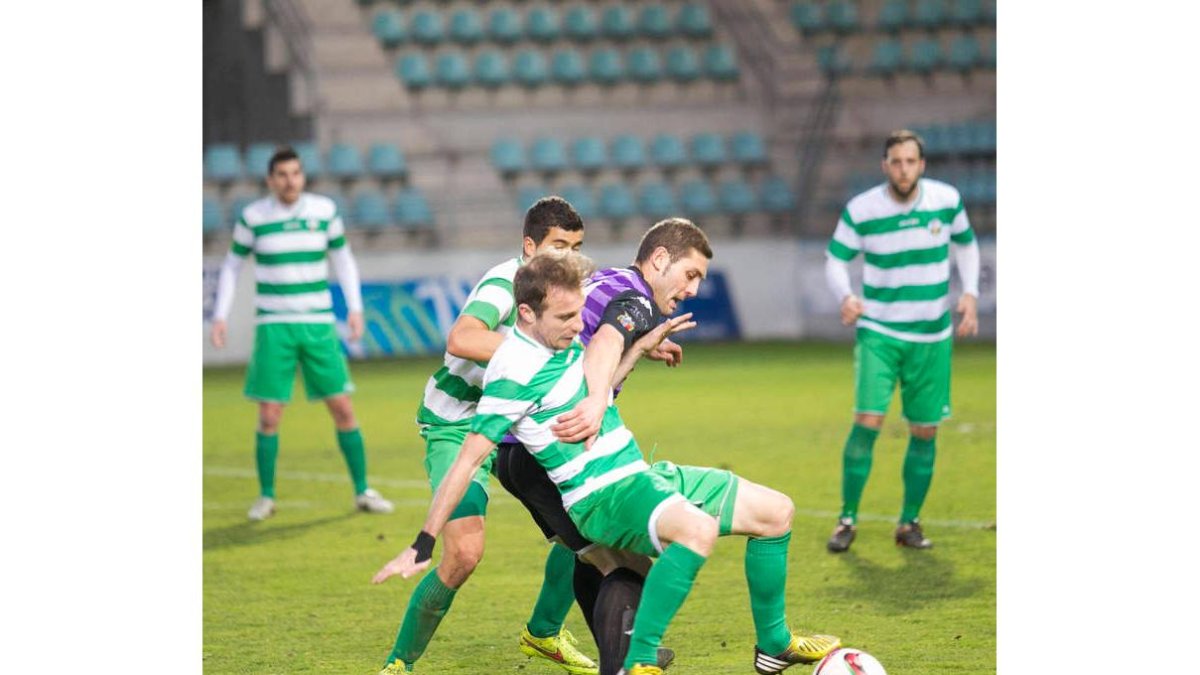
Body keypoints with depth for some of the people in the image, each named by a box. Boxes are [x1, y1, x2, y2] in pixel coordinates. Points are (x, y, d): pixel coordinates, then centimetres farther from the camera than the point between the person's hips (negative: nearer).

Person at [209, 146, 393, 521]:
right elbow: (232, 266, 9)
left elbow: (343, 260, 14)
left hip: (318, 325, 1)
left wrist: (355, 309, 4)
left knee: (343, 409, -1)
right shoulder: (253, 217, -2)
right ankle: (266, 497, 10)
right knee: (269, 415, -4)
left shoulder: (324, 211, 1)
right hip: (273, 327, -1)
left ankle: (362, 492, 10)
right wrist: (220, 316, 0)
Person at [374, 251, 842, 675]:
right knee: (698, 528, -40)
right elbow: (468, 460, -21)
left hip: (641, 474, 10)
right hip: (604, 500, -10)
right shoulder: (515, 372, -21)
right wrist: (422, 547, -21)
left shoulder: (563, 341, 6)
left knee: (776, 511, 12)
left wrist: (640, 349, 18)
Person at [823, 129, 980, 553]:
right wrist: (846, 297, -21)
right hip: (879, 332, -2)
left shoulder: (947, 200, -4)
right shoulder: (860, 211, -10)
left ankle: (909, 523, 18)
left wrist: (970, 293, -1)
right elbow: (836, 259, 0)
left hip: (931, 336, 3)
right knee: (867, 422, -15)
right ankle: (847, 520, -3)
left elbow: (965, 244, 13)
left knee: (925, 431, 4)